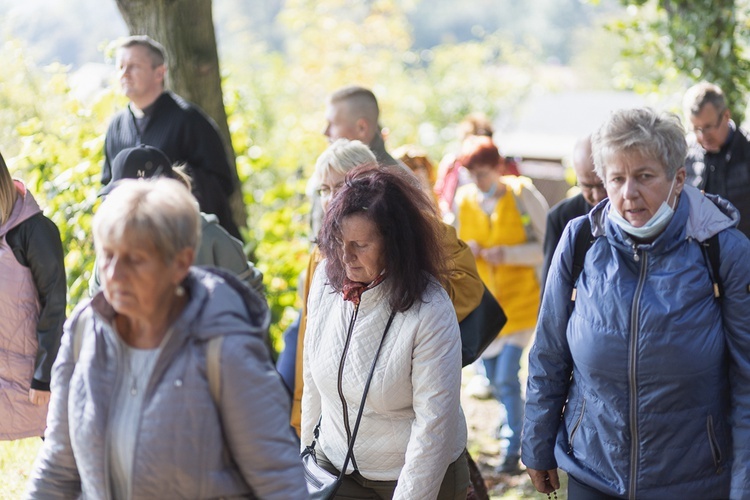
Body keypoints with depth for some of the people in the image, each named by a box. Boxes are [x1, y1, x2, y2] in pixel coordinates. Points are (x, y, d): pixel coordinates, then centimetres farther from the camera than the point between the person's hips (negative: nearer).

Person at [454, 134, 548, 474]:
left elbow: (549, 247, -10)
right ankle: (515, 422, 41)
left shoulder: (523, 195, -12)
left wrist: (508, 254, -23)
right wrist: (465, 251, -12)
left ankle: (513, 449, 1)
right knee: (493, 377, 14)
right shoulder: (464, 199, 0)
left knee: (507, 377, -11)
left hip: (520, 299, -5)